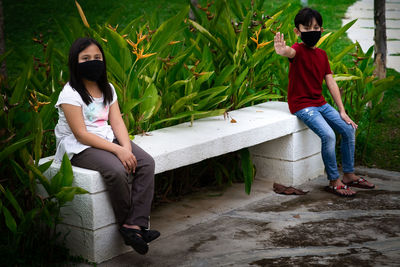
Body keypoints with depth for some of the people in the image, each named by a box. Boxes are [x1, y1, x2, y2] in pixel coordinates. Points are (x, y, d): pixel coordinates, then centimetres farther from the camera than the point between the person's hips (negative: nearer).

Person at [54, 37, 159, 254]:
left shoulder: (107, 89, 11)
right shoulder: (70, 94, -12)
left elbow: (117, 122, 4)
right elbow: (81, 134, -19)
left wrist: (127, 148, -17)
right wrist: (118, 151, -25)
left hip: (107, 139, 7)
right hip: (79, 147, -7)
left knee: (146, 162, -17)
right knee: (117, 170, -33)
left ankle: (135, 225, -23)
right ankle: (125, 224, -11)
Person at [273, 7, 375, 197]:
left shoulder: (322, 55, 9)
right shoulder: (298, 50, -12)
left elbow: (331, 83, 9)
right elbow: (291, 52, -39)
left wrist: (342, 112, 5)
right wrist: (283, 51, -65)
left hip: (320, 103, 8)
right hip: (302, 105, -8)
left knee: (349, 129, 3)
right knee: (328, 135, -25)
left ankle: (349, 175, 17)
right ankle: (334, 182, -12)